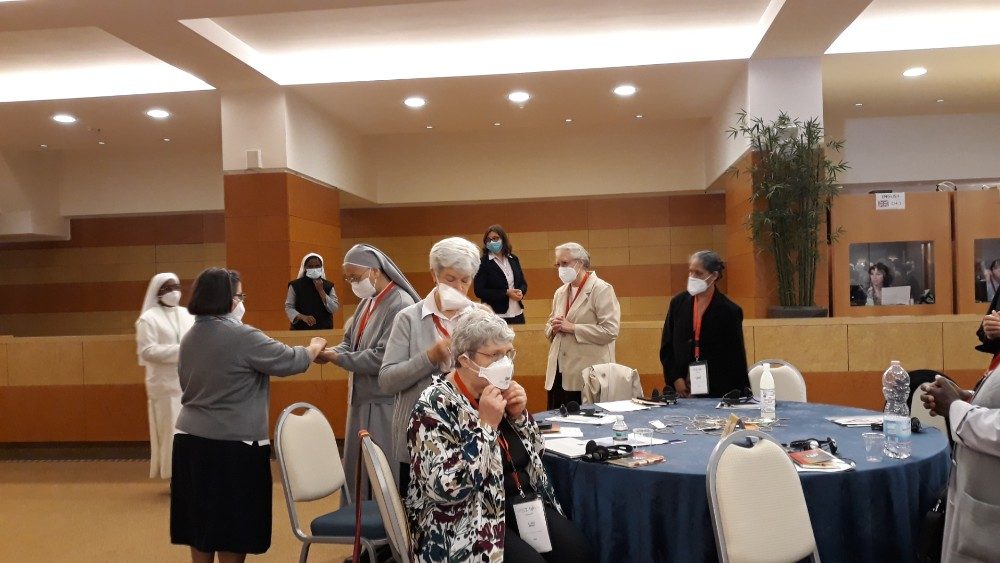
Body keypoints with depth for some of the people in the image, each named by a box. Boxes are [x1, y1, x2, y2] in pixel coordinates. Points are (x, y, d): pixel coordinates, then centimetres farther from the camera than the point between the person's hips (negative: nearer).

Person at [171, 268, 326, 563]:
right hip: (234, 444, -7)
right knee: (232, 526, 4)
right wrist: (315, 347, 9)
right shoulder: (242, 336, -16)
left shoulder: (190, 338, 9)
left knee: (202, 525, 15)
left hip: (191, 440, 8)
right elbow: (291, 361, -10)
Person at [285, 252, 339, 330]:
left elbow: (334, 309, -4)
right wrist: (302, 317, -19)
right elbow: (289, 307, -1)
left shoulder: (328, 286, 6)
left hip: (324, 330, 1)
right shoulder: (295, 285, 2)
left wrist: (321, 290, -10)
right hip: (301, 330, -1)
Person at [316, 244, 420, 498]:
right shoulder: (367, 302, 10)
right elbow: (350, 341, 13)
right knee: (357, 469, 16)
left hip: (386, 404, -9)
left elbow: (383, 358, -23)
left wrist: (337, 358, -16)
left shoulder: (400, 305, -18)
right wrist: (330, 351, -9)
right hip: (362, 400, 9)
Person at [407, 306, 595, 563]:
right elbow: (446, 488, -26)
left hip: (524, 502, 6)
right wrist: (486, 424, -24)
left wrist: (519, 415, -5)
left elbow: (533, 452, 15)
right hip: (467, 522, -6)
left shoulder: (498, 391, 5)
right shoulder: (435, 406, -16)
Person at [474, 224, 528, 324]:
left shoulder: (513, 259, 10)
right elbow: (479, 291, -11)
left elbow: (523, 283, 17)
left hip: (517, 315, 5)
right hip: (496, 317, -5)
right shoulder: (483, 263, -6)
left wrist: (521, 292, -7)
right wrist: (506, 293, -15)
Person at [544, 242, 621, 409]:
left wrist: (572, 328, -15)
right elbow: (549, 327, 25)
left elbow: (610, 330, -15)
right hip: (559, 372, 7)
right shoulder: (560, 292, 17)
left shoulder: (601, 289, -6)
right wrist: (554, 327, 1)